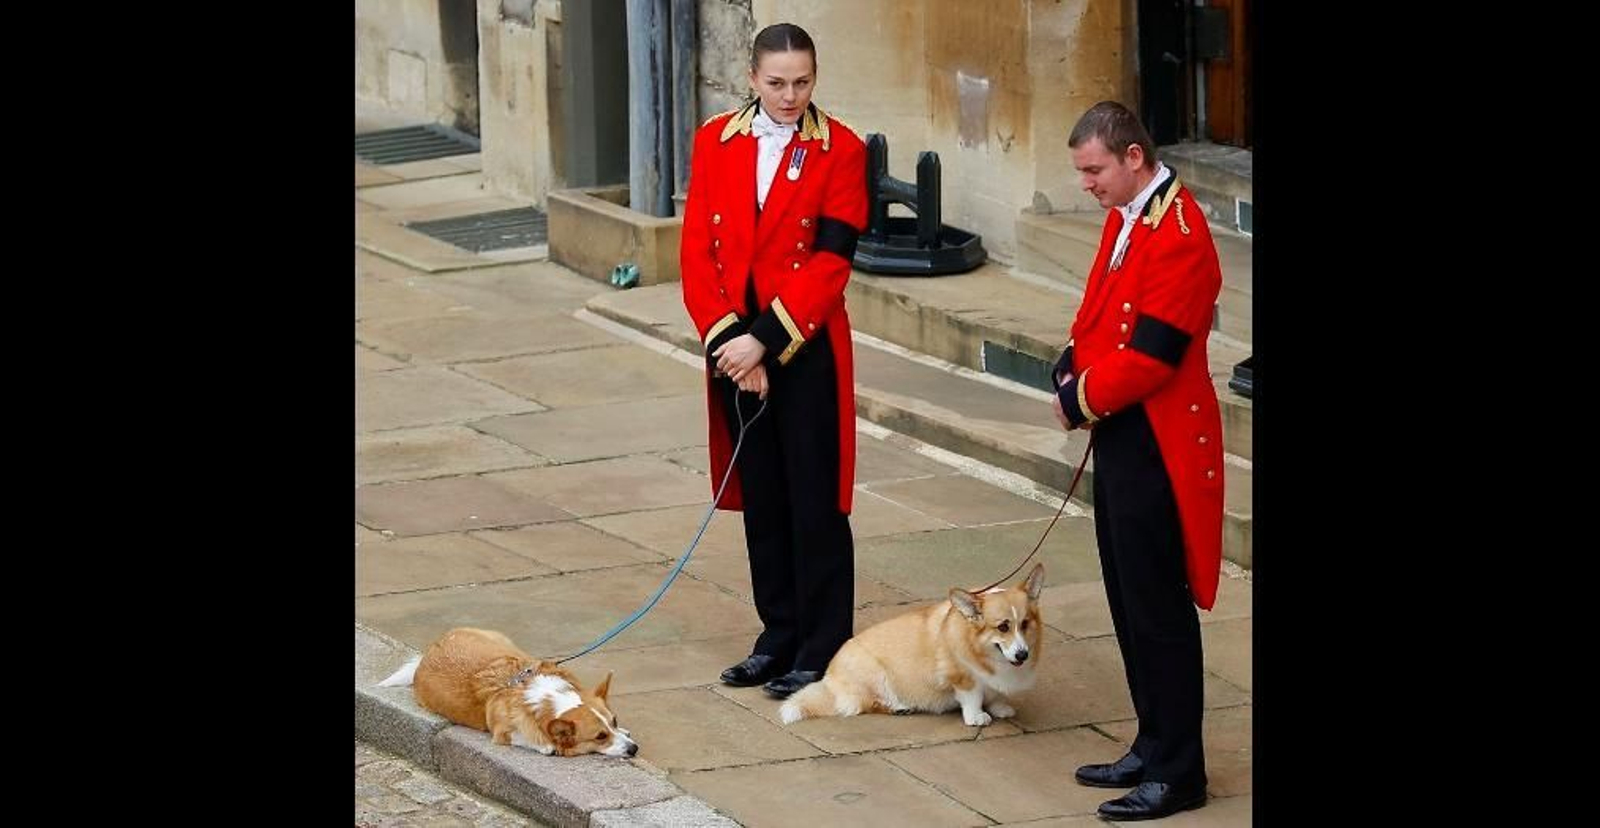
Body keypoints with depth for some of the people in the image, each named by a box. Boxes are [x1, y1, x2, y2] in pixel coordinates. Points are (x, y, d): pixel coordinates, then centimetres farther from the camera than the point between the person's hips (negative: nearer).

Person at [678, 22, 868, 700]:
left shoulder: (840, 151, -6)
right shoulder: (715, 143, 4)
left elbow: (830, 260, -13)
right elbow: (697, 252, 1)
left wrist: (762, 339, -17)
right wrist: (727, 340, -10)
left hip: (808, 350, -4)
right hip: (735, 346, 4)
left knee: (815, 502, 0)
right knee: (761, 498, 12)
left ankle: (822, 650, 7)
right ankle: (779, 637, 23)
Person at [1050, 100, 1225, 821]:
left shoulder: (1178, 236, -20)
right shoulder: (1124, 219, 11)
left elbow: (1149, 356, -23)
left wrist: (1081, 400, -11)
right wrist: (1073, 369, 1)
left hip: (1157, 447, -10)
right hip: (1120, 437, 10)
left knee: (1157, 607, -4)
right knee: (1129, 599, 16)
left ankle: (1177, 773, 3)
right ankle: (1154, 745, 26)